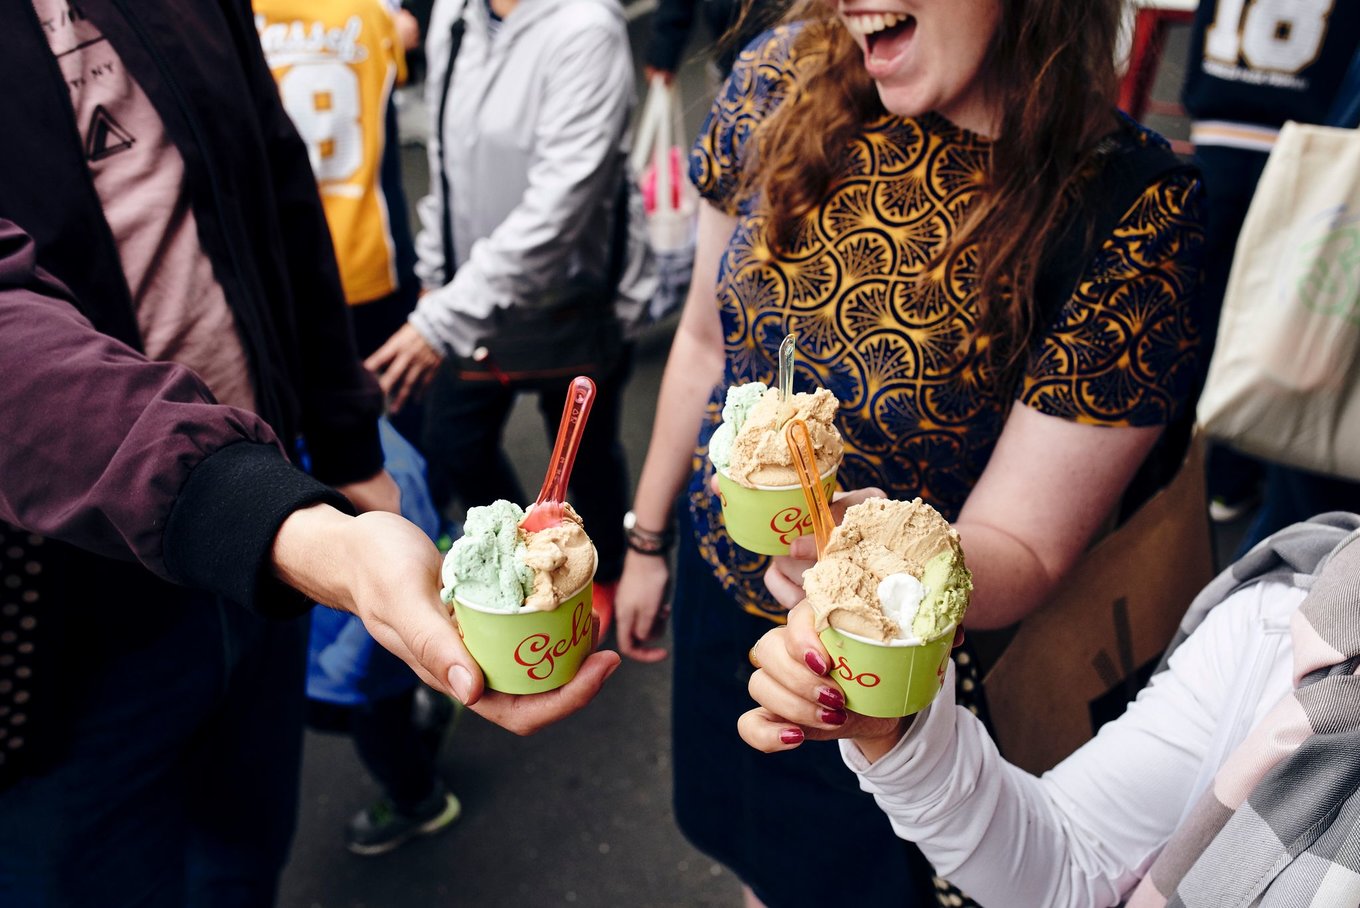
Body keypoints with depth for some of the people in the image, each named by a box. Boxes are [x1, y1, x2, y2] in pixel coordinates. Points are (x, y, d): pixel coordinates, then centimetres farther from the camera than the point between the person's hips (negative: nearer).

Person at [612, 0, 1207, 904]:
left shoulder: (1134, 211, -25)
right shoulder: (786, 75, -13)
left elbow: (1020, 551, -20)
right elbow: (706, 338, 0)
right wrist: (648, 537, 10)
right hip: (714, 584, 4)